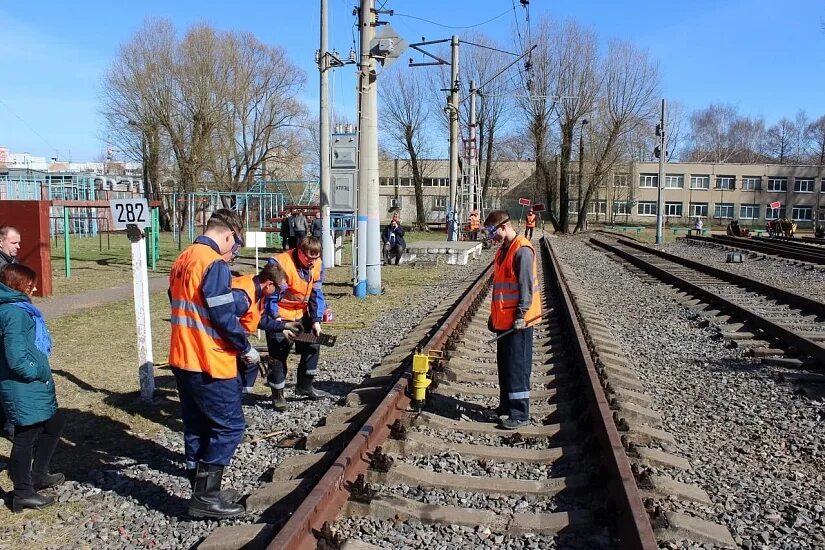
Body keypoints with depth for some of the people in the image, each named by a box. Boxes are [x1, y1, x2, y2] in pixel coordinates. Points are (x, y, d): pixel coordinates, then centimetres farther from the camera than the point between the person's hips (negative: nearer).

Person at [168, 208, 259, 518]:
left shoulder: (183, 260, 11)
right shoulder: (214, 264, -17)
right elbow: (224, 316, -21)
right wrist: (247, 349, -7)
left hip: (183, 359, 9)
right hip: (210, 364, -9)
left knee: (197, 427, 15)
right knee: (230, 426, 1)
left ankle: (202, 492, 25)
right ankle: (205, 496, 4)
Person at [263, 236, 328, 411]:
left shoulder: (315, 265, -7)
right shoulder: (279, 264, -27)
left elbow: (316, 294, 2)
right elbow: (270, 297, -24)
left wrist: (316, 320, -4)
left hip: (301, 315, 7)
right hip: (279, 317, -6)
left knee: (313, 345, 10)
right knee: (278, 356, -1)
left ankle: (305, 386, 27)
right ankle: (277, 395, 15)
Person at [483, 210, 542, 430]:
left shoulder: (522, 250, -16)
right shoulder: (504, 250, 14)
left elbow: (526, 286, -20)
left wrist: (520, 315, -21)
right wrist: (495, 315, 21)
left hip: (517, 321, -10)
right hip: (504, 320, 10)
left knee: (517, 366, -4)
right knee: (504, 363, 16)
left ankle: (520, 414, 4)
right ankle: (507, 404, 28)